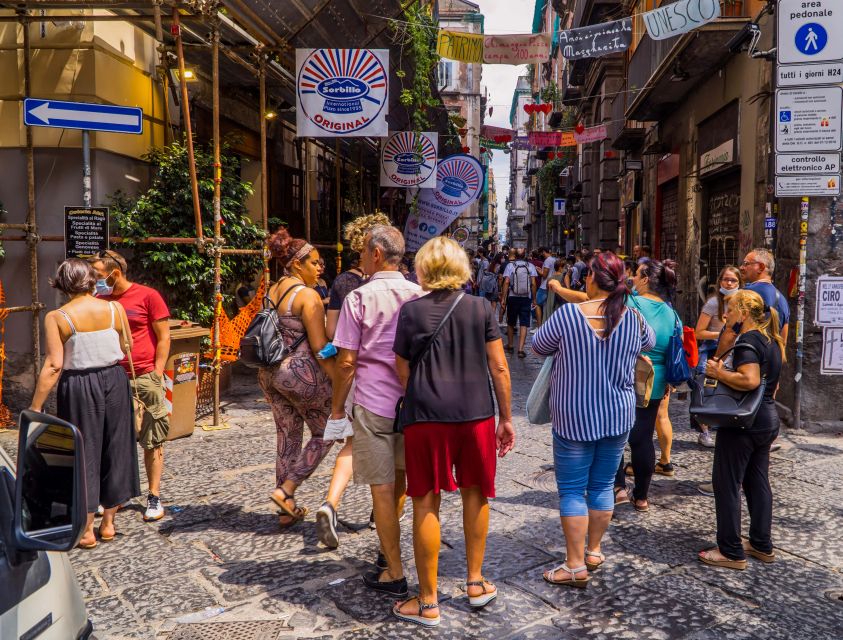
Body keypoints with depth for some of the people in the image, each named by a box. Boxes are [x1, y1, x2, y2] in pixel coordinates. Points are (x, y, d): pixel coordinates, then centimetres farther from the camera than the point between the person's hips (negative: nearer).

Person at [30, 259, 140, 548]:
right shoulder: (115, 309, -3)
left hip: (78, 387, -2)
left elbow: (54, 365, -14)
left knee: (83, 453, 9)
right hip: (114, 382, 3)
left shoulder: (56, 318, -10)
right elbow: (127, 348, 4)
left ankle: (86, 530, 16)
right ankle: (108, 523, 27)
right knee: (114, 449, 15)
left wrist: (35, 407, -9)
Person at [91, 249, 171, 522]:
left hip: (145, 379, -4)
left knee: (152, 442, 4)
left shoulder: (147, 296, -4)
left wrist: (157, 375, -9)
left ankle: (154, 498, 14)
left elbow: (164, 337, -4)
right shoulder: (100, 301, 10)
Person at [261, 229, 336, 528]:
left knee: (287, 435, 16)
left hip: (269, 372, 8)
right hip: (301, 373, -8)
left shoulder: (271, 292, 10)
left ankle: (287, 510, 24)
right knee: (324, 433, 11)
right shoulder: (307, 295, -14)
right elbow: (319, 347, -17)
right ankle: (285, 490, 4)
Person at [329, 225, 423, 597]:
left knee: (382, 488, 4)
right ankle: (389, 546, 36)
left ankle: (395, 574, 12)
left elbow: (346, 361, -10)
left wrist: (337, 407, 2)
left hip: (372, 405, -4)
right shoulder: (419, 295, 0)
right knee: (400, 479, 21)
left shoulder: (359, 298, -10)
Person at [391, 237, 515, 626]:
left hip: (426, 416, -2)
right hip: (477, 413, 2)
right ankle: (475, 582, 31)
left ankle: (427, 603, 16)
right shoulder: (481, 308, 2)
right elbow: (499, 367, 1)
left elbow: (402, 372, 1)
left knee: (426, 503, 6)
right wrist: (506, 418, 9)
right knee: (474, 493, 20)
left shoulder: (411, 311, -2)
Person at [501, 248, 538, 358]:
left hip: (513, 298, 0)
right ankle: (521, 349, -9)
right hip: (526, 298, 0)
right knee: (524, 324, -1)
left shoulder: (510, 266, -3)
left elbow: (506, 282, -11)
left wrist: (503, 298, -8)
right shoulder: (530, 266, -1)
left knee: (510, 323, 15)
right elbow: (533, 283, -5)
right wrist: (534, 298, 3)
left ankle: (510, 346, 27)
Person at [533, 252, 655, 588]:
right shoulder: (633, 319, -6)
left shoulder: (568, 315, -16)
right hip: (617, 417, 4)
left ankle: (575, 566, 9)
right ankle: (593, 551, 30)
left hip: (574, 419, -4)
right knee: (602, 486, 16)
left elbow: (538, 346, -1)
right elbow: (649, 343, 15)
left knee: (572, 490, 5)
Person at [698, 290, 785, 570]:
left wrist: (719, 373, -18)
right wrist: (726, 371, 16)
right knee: (758, 482, 17)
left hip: (743, 423, -10)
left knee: (727, 483, 0)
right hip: (767, 420, 10)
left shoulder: (747, 341, -17)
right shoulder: (770, 340, 12)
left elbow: (750, 380, -31)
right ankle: (762, 545, 26)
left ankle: (731, 552, 7)